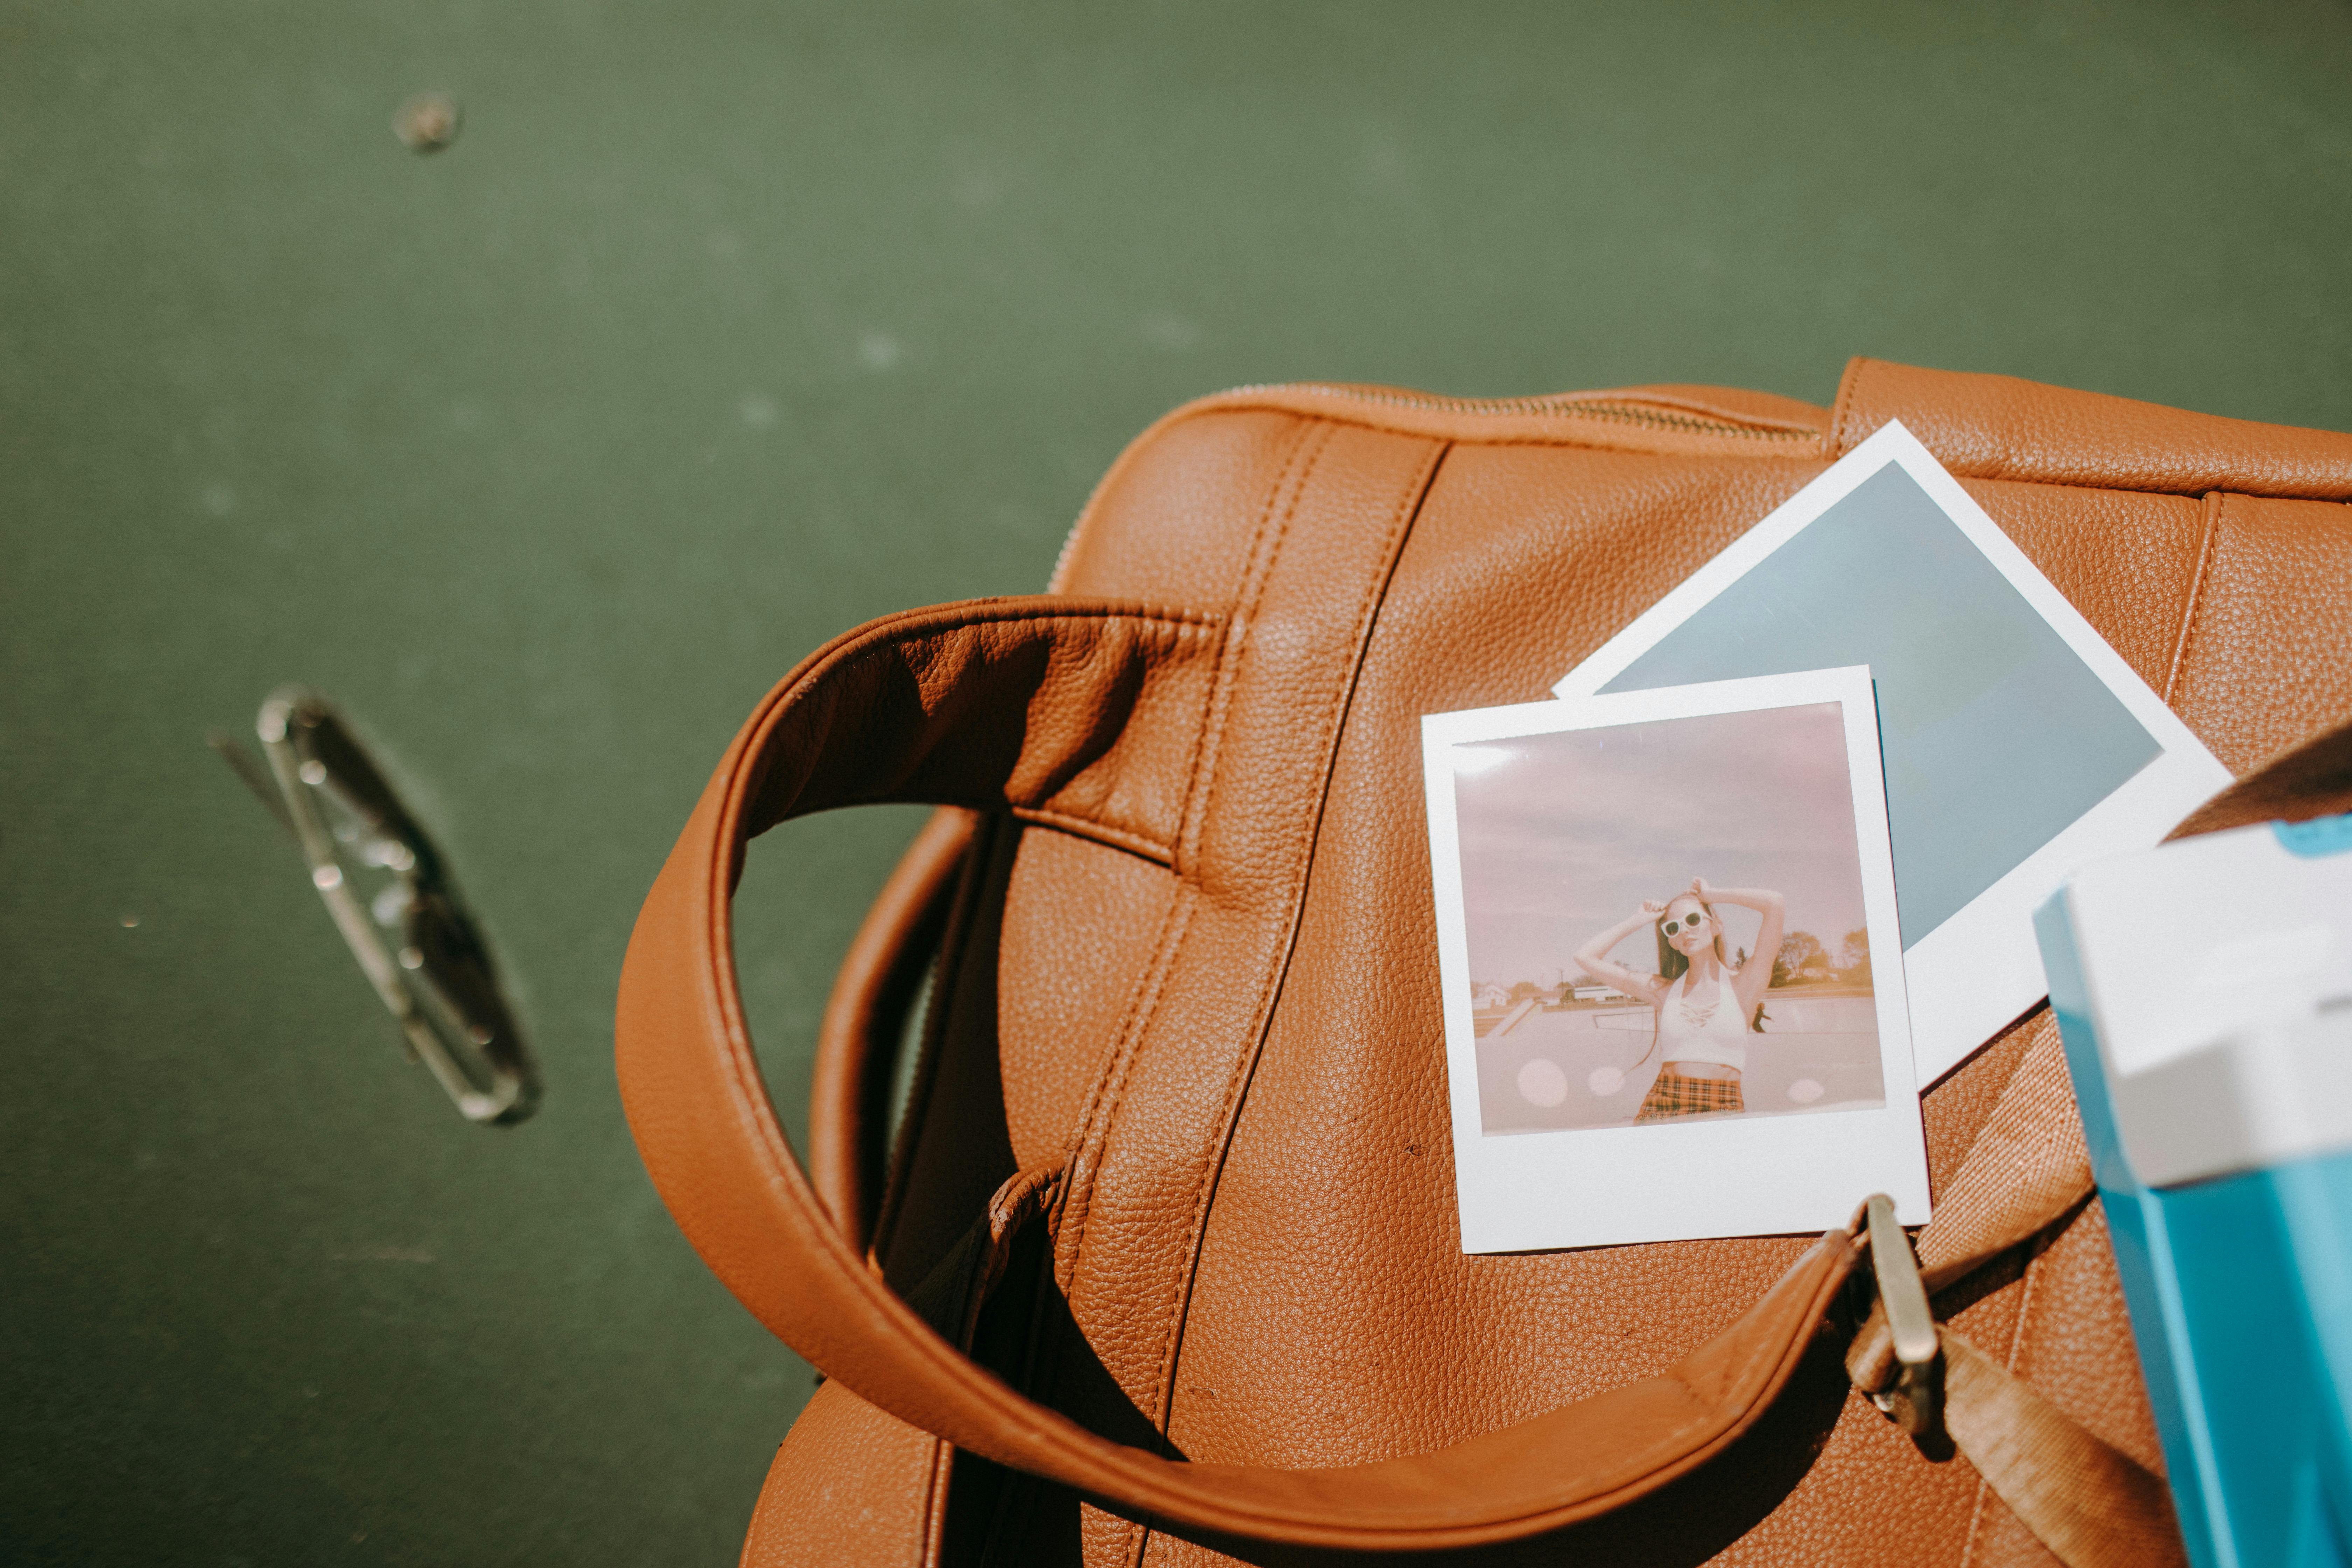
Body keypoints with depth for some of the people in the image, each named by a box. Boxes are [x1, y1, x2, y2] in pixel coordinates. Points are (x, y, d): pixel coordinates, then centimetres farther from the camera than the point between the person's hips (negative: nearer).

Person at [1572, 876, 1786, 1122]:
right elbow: (1586, 957, 17)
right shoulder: (1664, 990, 14)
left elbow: (1777, 904, -6)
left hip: (1722, 1113, -2)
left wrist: (1709, 895, 7)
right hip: (1661, 1110, 2)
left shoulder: (1742, 984, 5)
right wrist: (1638, 921, 18)